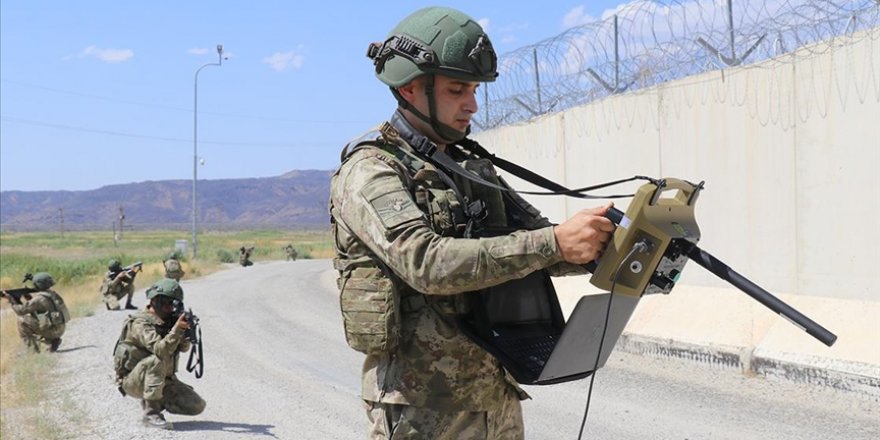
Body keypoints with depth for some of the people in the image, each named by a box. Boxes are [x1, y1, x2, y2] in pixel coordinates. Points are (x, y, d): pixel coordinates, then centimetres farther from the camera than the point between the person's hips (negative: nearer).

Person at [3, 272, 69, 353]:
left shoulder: (39, 298, -15)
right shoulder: (51, 293, 11)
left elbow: (21, 310, -11)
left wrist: (12, 300, 2)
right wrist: (29, 297, 12)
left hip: (51, 330, -8)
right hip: (60, 329, 8)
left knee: (22, 321, -1)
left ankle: (33, 349, 2)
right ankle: (53, 341, 14)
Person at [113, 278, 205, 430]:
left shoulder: (167, 321, 5)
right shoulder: (140, 323, -19)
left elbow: (183, 348, -1)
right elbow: (160, 350, -34)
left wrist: (185, 330, -19)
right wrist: (177, 329, -45)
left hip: (164, 379, 7)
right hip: (133, 381, -7)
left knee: (197, 406, -6)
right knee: (157, 360, -37)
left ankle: (157, 401, 13)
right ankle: (151, 413, -27)